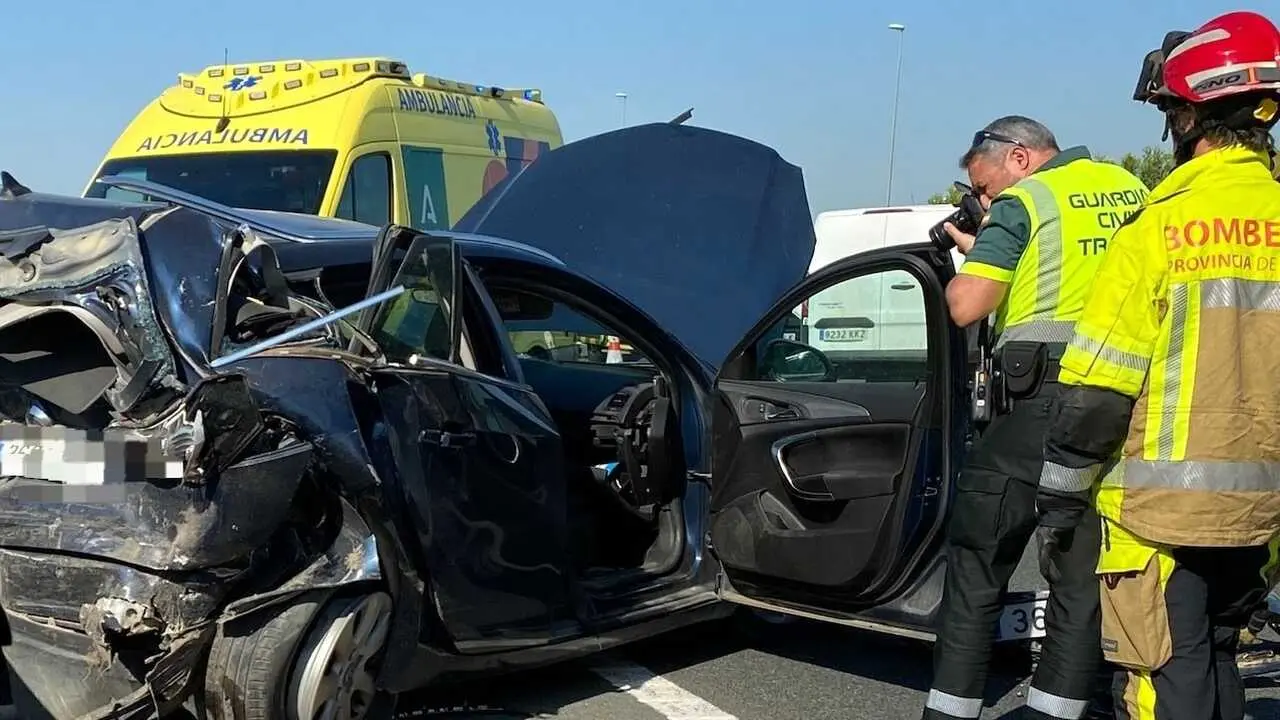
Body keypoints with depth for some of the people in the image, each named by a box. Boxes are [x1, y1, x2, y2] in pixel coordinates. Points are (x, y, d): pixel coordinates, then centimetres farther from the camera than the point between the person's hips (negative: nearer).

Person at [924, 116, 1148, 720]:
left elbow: (966, 306, -11)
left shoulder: (1022, 202, -1)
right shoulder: (1132, 190, 16)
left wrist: (971, 258, 11)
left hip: (1045, 398, -5)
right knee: (1085, 579, 9)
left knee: (976, 566, 6)